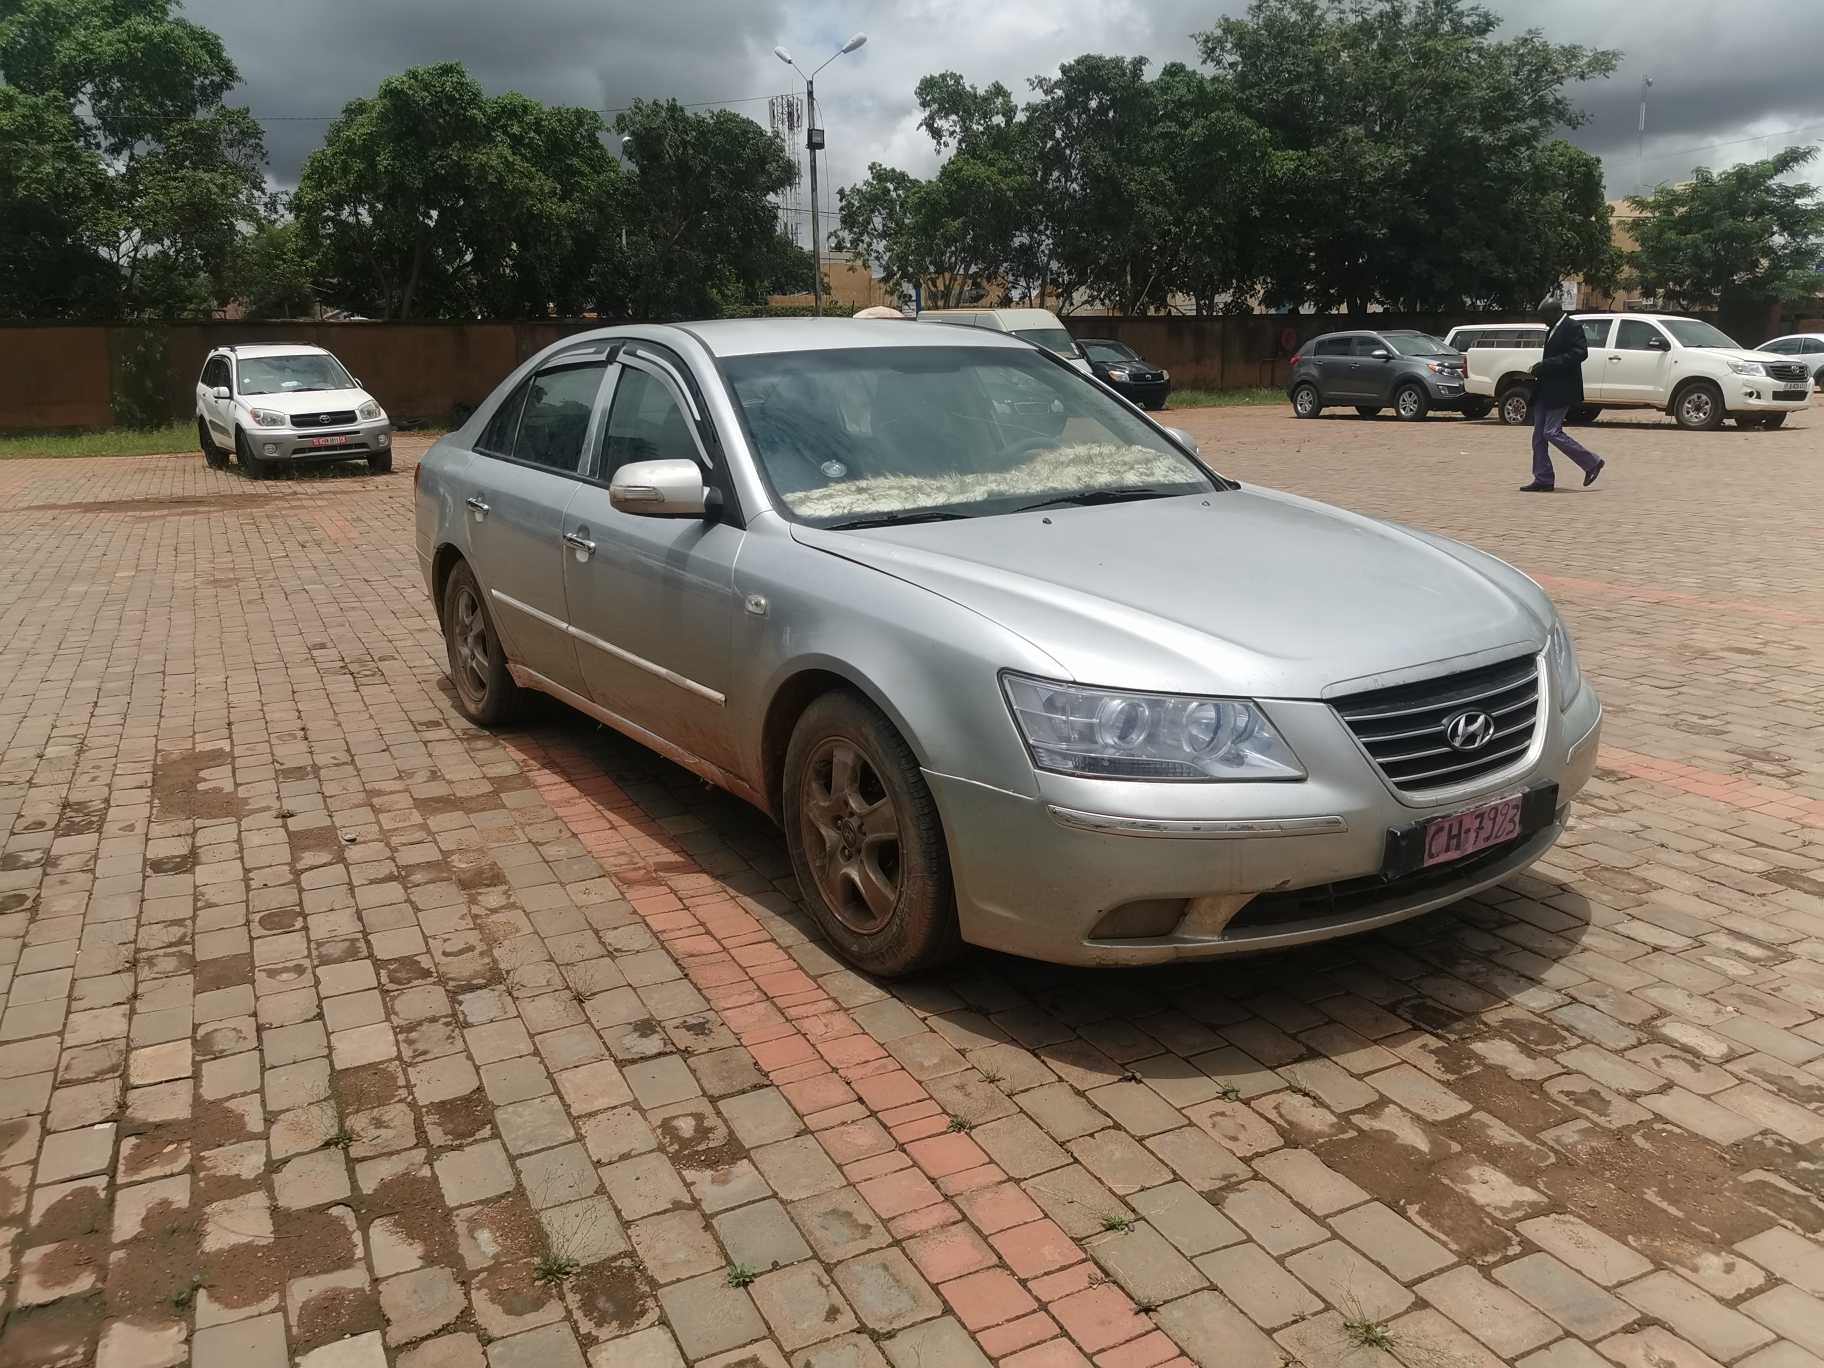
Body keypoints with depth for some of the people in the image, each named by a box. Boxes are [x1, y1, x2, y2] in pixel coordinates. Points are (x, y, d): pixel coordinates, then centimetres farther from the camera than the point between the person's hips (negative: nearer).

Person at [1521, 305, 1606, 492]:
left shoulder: (1573, 327, -10)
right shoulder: (1552, 330, 17)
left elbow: (1580, 353, -20)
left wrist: (1546, 365, -22)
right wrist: (1539, 368, 6)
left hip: (1561, 390, -9)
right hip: (1545, 391, 9)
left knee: (1552, 432, -12)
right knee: (1539, 434, 6)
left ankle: (1592, 463, 2)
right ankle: (1543, 480, 9)